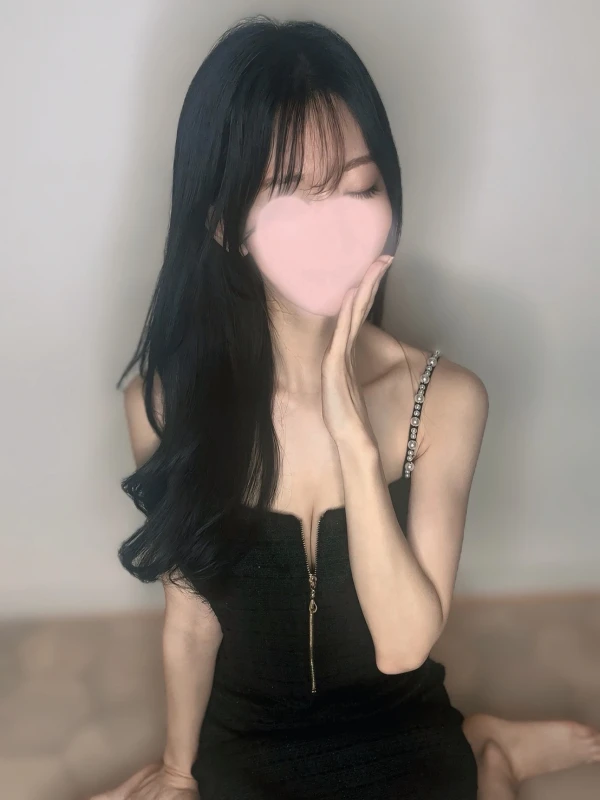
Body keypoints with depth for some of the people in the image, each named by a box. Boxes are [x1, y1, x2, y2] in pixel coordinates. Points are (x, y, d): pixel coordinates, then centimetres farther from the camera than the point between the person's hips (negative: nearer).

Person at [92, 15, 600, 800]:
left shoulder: (445, 397, -18)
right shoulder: (167, 399, -18)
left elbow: (405, 642, -23)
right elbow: (190, 617, -5)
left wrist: (352, 431, -32)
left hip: (402, 733, 0)